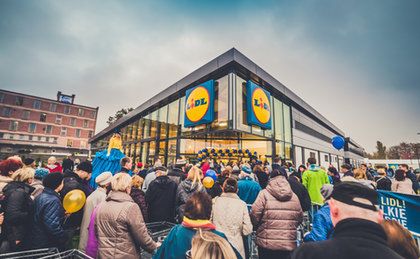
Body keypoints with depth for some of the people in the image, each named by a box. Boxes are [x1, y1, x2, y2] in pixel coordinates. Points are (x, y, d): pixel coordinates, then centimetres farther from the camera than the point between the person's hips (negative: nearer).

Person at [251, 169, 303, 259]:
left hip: (267, 243, -3)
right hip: (289, 244, 3)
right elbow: (300, 217, 7)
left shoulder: (264, 194, -11)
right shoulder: (294, 196, 1)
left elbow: (255, 214, -14)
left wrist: (257, 226, 7)